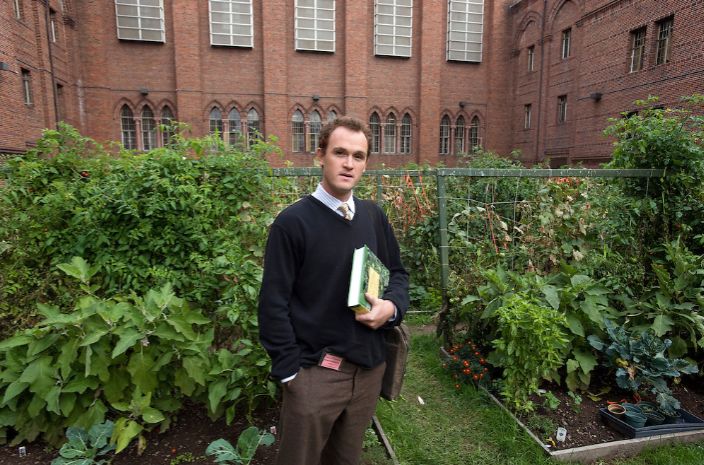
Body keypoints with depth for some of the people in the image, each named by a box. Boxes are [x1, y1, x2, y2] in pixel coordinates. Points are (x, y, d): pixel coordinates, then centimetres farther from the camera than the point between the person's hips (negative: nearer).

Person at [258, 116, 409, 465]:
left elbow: (397, 272, 12)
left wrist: (392, 305, -8)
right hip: (315, 371, -4)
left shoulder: (374, 216, 3)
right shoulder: (292, 222, -13)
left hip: (370, 366, 5)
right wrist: (290, 371, -11)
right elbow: (274, 304, -12)